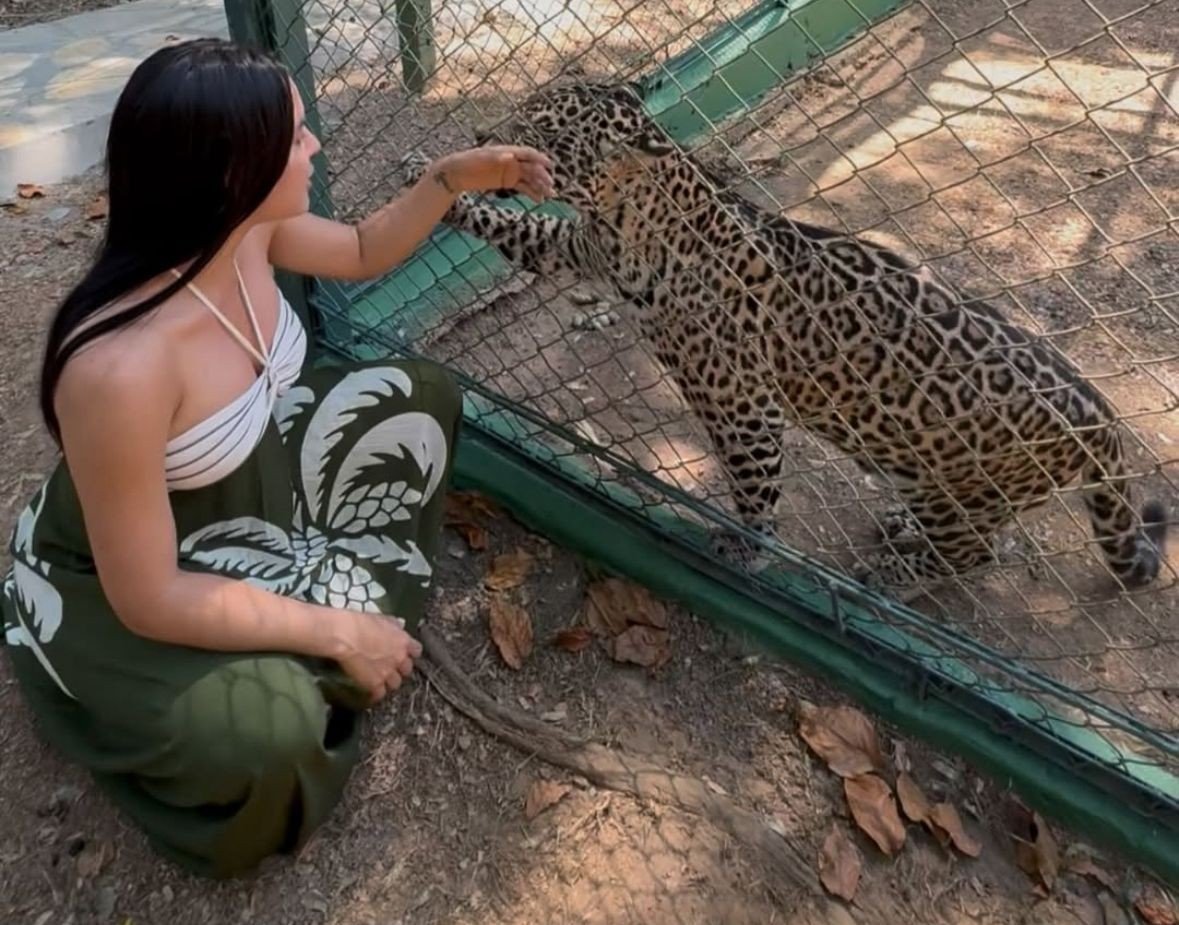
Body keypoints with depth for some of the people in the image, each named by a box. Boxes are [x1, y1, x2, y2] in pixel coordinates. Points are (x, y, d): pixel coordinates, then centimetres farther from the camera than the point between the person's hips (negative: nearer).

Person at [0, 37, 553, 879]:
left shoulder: (247, 228, -18)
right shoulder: (119, 366, -41)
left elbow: (363, 253, 5)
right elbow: (148, 598, -31)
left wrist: (454, 177, -9)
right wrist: (337, 632, -24)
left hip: (247, 477, 8)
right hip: (121, 581, -7)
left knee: (420, 399, 5)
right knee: (269, 730, -31)